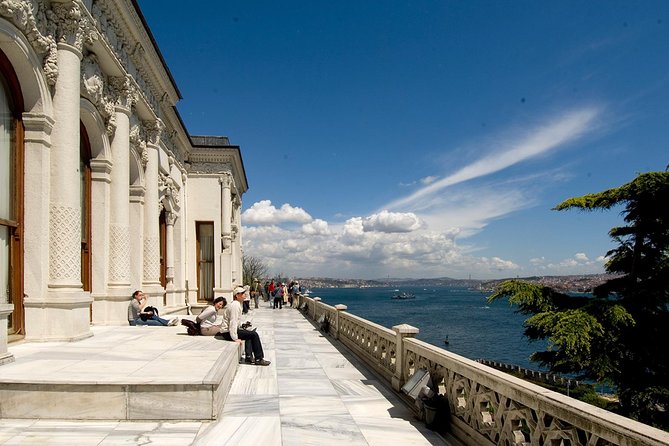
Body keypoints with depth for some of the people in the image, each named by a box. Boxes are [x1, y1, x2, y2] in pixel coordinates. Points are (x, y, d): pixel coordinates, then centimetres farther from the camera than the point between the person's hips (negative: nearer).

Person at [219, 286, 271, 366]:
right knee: (254, 334, -11)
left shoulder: (236, 304, 14)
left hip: (229, 330, 11)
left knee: (250, 334, 23)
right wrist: (235, 338, -25)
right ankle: (259, 359, -3)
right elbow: (233, 322, -25)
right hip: (227, 332, -11)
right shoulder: (235, 305, -19)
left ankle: (248, 356, 15)